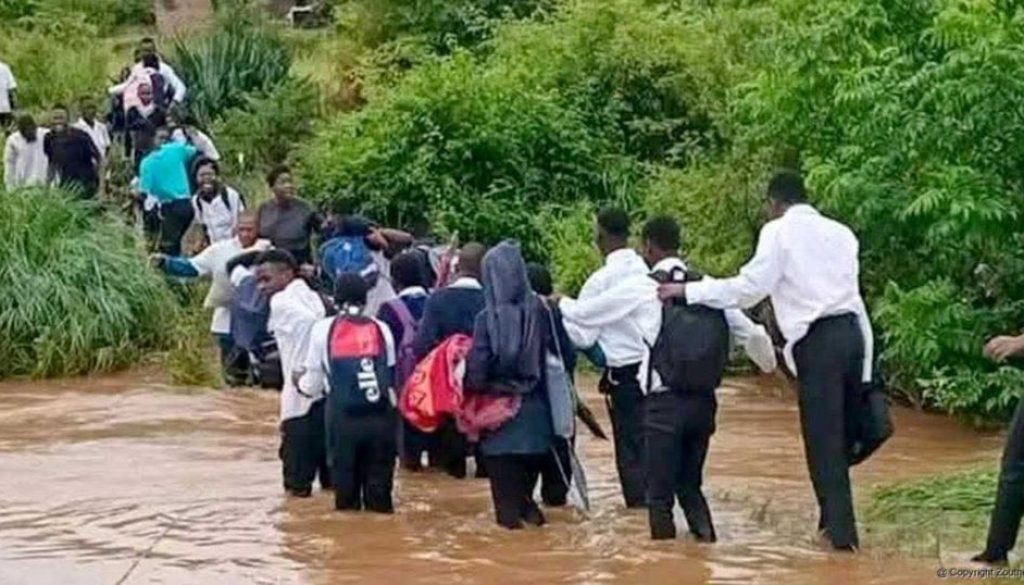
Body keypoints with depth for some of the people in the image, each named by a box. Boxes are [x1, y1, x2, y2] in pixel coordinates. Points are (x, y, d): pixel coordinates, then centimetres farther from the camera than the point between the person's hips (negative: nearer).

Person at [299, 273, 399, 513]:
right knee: (379, 480, 7)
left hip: (343, 418, -1)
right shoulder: (381, 329, 6)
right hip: (380, 418, 1)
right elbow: (392, 375, 6)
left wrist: (300, 382, 30)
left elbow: (313, 385, 8)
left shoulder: (323, 329, 3)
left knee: (345, 481, 8)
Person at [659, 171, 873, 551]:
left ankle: (841, 530, 0)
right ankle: (835, 517, 22)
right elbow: (845, 283, 13)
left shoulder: (779, 232, 0)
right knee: (841, 432, 15)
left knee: (824, 437, 0)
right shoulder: (840, 232, 18)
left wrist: (688, 290, -1)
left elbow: (749, 288, -7)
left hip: (818, 340, -6)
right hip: (853, 330, 6)